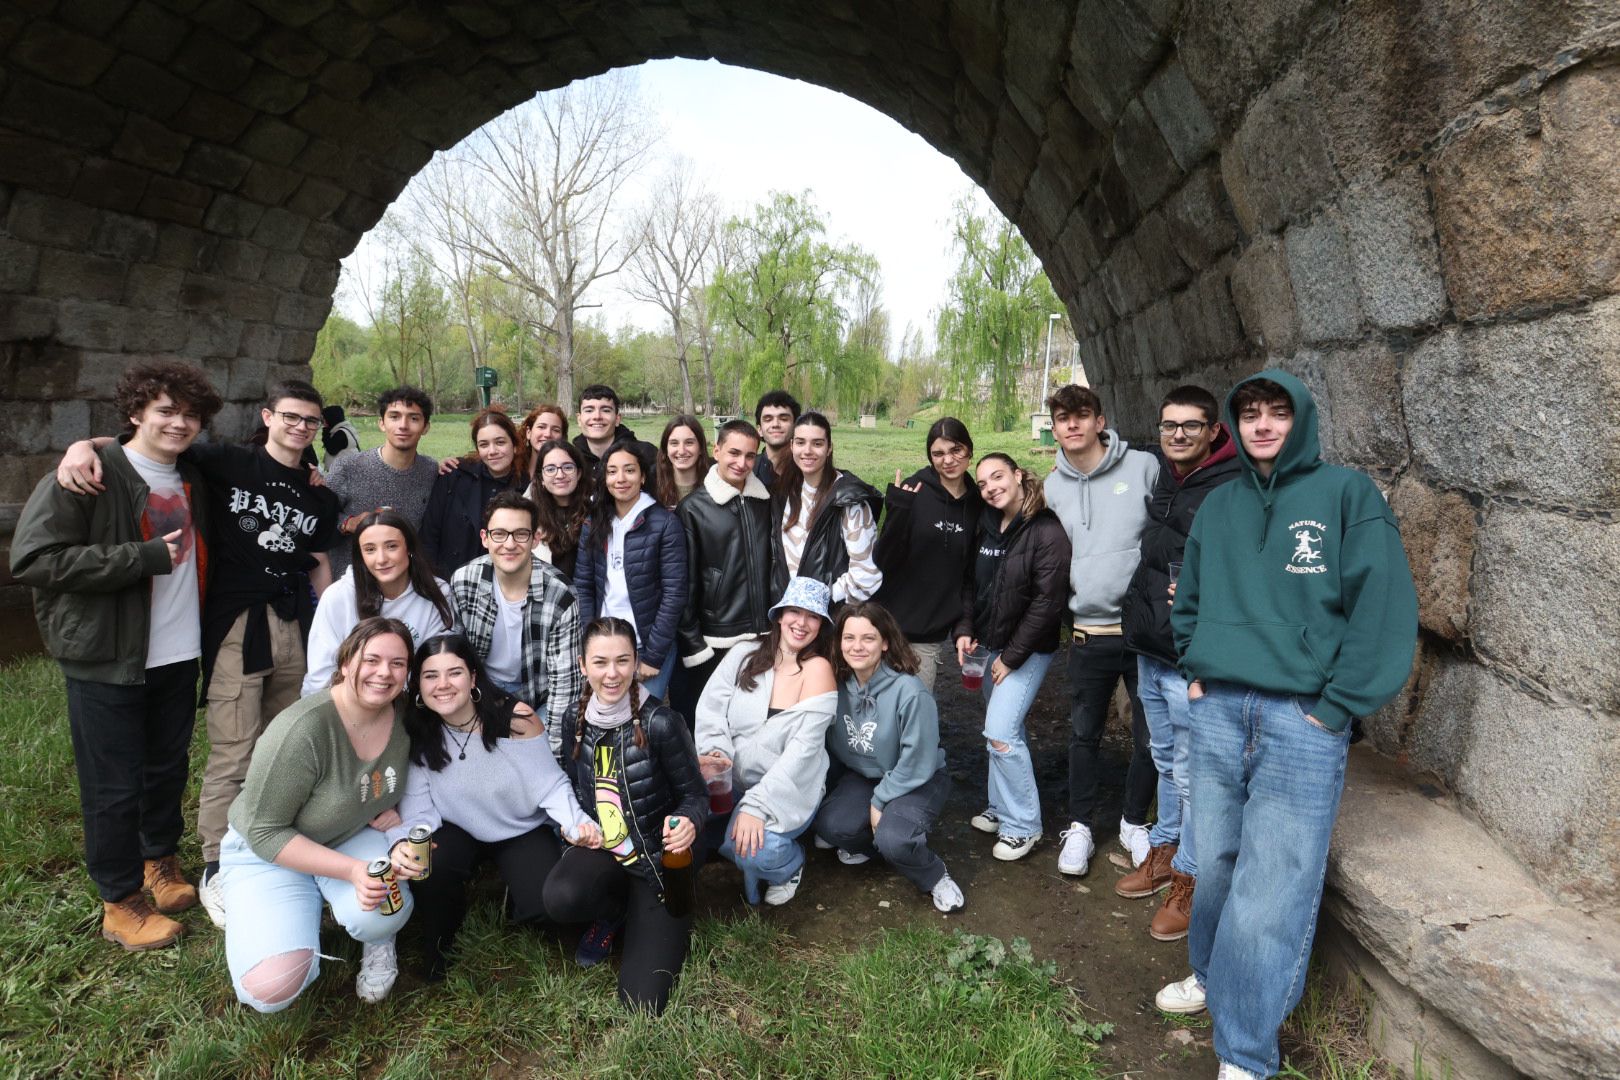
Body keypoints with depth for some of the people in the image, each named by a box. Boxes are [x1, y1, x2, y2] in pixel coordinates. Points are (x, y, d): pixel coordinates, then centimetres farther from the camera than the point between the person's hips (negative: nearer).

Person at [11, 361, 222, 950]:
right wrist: (145, 557, -23)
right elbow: (33, 559, -22)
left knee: (169, 767, 18)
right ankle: (121, 904, 19)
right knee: (114, 786, 4)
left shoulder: (192, 480, 10)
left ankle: (159, 858, 38)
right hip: (108, 660, -6)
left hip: (179, 655, 6)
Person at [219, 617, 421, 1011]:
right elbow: (263, 831, -23)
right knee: (272, 990, -22)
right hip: (268, 852, -3)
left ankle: (378, 941, 6)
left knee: (384, 912, -31)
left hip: (352, 837, 3)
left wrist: (390, 810, -14)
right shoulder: (303, 730, -31)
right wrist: (352, 870, -31)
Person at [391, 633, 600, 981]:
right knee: (425, 868, -31)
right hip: (458, 831, 1)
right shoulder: (415, 735, -16)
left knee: (547, 903, -23)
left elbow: (551, 786, -17)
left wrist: (576, 823, -35)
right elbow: (417, 810, -16)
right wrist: (405, 842, -40)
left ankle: (513, 898, 16)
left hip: (523, 831, -1)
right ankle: (438, 940, 3)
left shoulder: (516, 719, -23)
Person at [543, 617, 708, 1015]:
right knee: (561, 898, -33)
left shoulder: (660, 722, -20)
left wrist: (688, 822, -32)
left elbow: (695, 795, -11)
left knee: (641, 1003, -12)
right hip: (601, 851, 4)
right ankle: (614, 911, 5)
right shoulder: (576, 721, -3)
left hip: (657, 862, -3)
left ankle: (665, 925, 20)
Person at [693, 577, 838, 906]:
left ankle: (789, 864, 9)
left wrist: (756, 804, -24)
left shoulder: (818, 669, -11)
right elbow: (710, 710, -5)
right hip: (731, 780, 4)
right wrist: (715, 753, -26)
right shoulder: (742, 657, 1)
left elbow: (803, 749, -17)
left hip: (788, 789, -4)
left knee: (755, 851, -29)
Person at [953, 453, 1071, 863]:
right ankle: (1002, 809, 27)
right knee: (1001, 729, 13)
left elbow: (1047, 602, -18)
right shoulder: (987, 526, 6)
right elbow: (972, 583, 13)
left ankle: (1022, 826, 4)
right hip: (990, 644, 7)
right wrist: (965, 629, -2)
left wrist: (1012, 656, -15)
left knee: (1001, 732, -11)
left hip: (1027, 649, -6)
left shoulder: (1047, 531, -16)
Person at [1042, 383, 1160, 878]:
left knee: (1150, 735, 8)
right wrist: (1064, 611, 11)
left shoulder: (1144, 467, -6)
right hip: (1088, 632, 3)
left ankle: (1135, 822, 29)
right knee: (1083, 735, 12)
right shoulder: (1053, 487, 7)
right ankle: (1080, 827, 27)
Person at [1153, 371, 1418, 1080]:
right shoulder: (1219, 505, 13)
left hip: (1302, 720, -4)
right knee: (1217, 861, 14)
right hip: (1217, 710, 4)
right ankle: (1212, 975, 37)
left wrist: (1336, 708, -11)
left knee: (1271, 888, -2)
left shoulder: (1347, 494, -1)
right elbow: (1188, 601, 23)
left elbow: (1385, 608, -8)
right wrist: (1196, 671, 11)